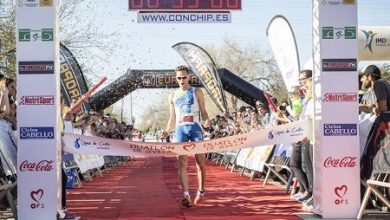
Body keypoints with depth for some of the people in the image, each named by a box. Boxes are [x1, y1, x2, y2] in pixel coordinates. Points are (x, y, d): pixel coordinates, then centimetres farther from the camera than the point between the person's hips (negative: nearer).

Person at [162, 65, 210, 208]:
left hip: (195, 128, -2)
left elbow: (203, 112, 6)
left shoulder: (197, 92, 8)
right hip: (180, 129, 2)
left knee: (200, 161, -1)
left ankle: (201, 191, 17)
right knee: (182, 162, -9)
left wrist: (206, 121, -15)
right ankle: (186, 195, -14)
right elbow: (172, 119, 16)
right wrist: (167, 131, -1)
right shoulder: (172, 97, 14)